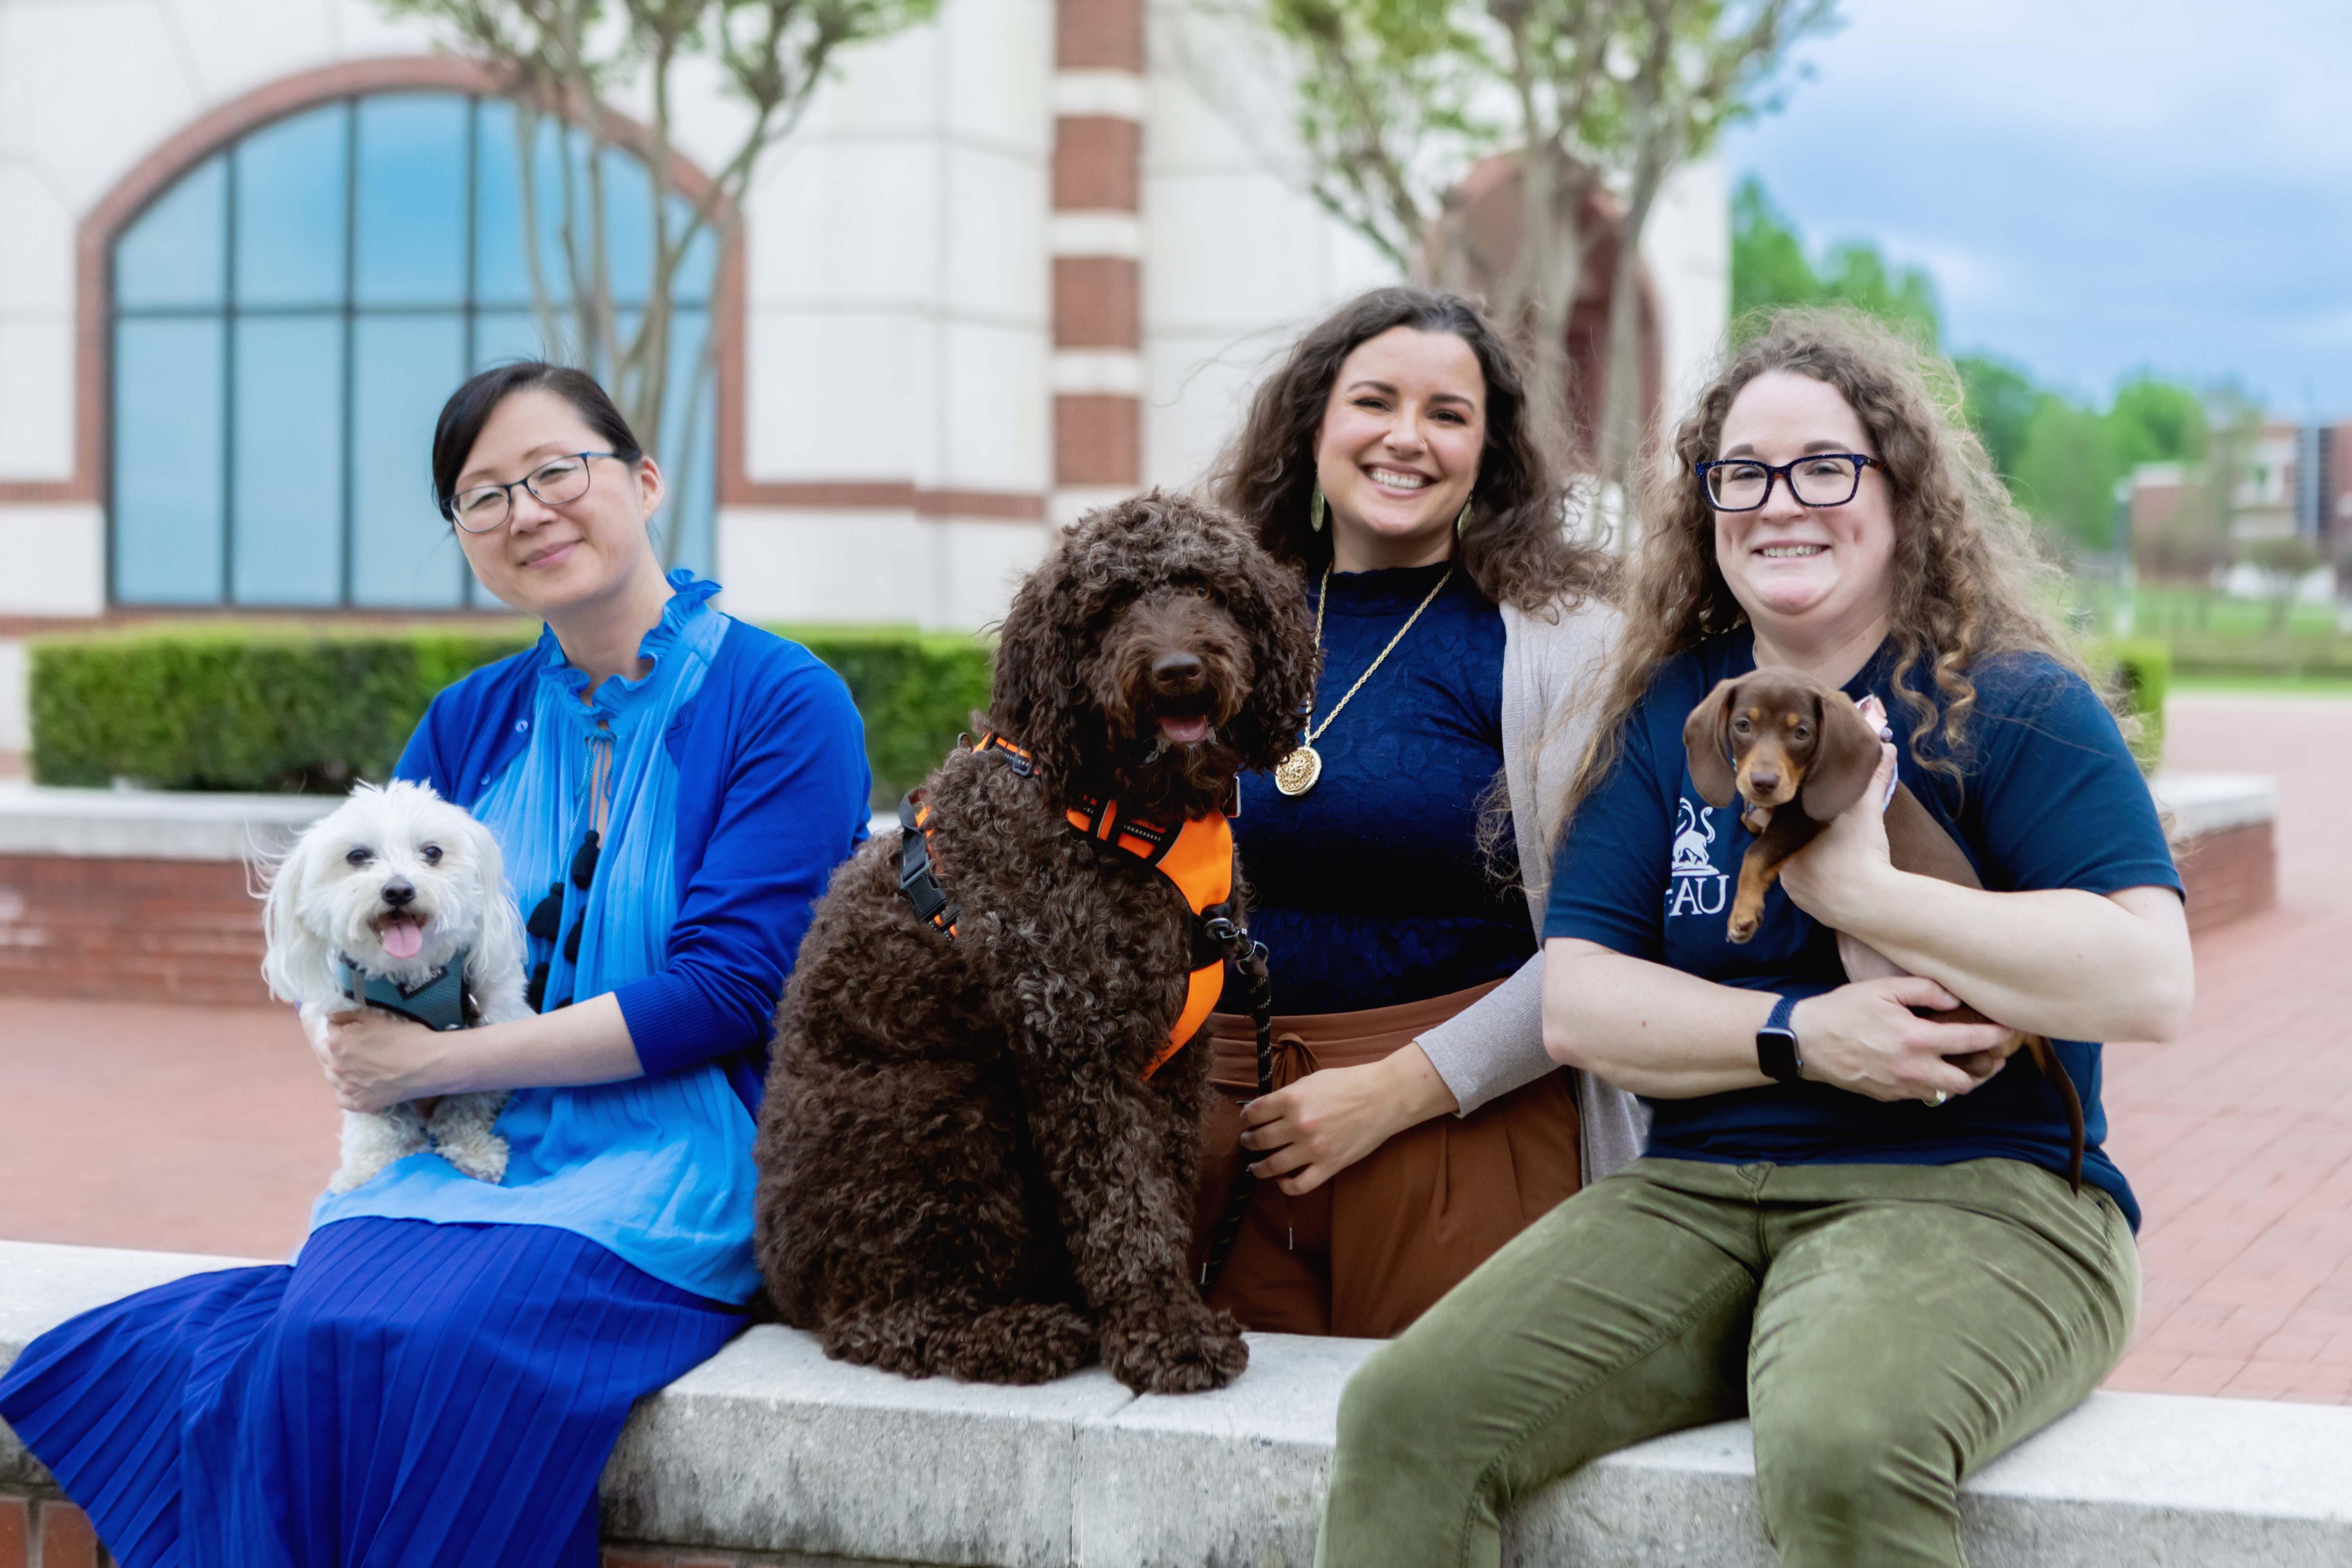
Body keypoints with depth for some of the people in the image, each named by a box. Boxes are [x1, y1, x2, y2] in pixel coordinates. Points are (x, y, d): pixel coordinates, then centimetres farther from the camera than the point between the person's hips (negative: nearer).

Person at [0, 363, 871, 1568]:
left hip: (675, 1164, -4)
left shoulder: (783, 703, -2)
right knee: (302, 1344, -28)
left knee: (425, 1347, -32)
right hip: (464, 1160, 5)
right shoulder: (471, 722, 16)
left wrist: (437, 1062, -9)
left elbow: (726, 990, -10)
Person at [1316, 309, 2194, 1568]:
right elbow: (1575, 1002, 7)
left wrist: (1864, 892, -13)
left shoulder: (2015, 706, 2)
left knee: (1839, 1452, -37)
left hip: (1970, 1193, -4)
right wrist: (1799, 1036, -9)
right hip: (1693, 1195, 4)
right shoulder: (1666, 715, 14)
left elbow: (2151, 982, -11)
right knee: (1407, 1411, -19)